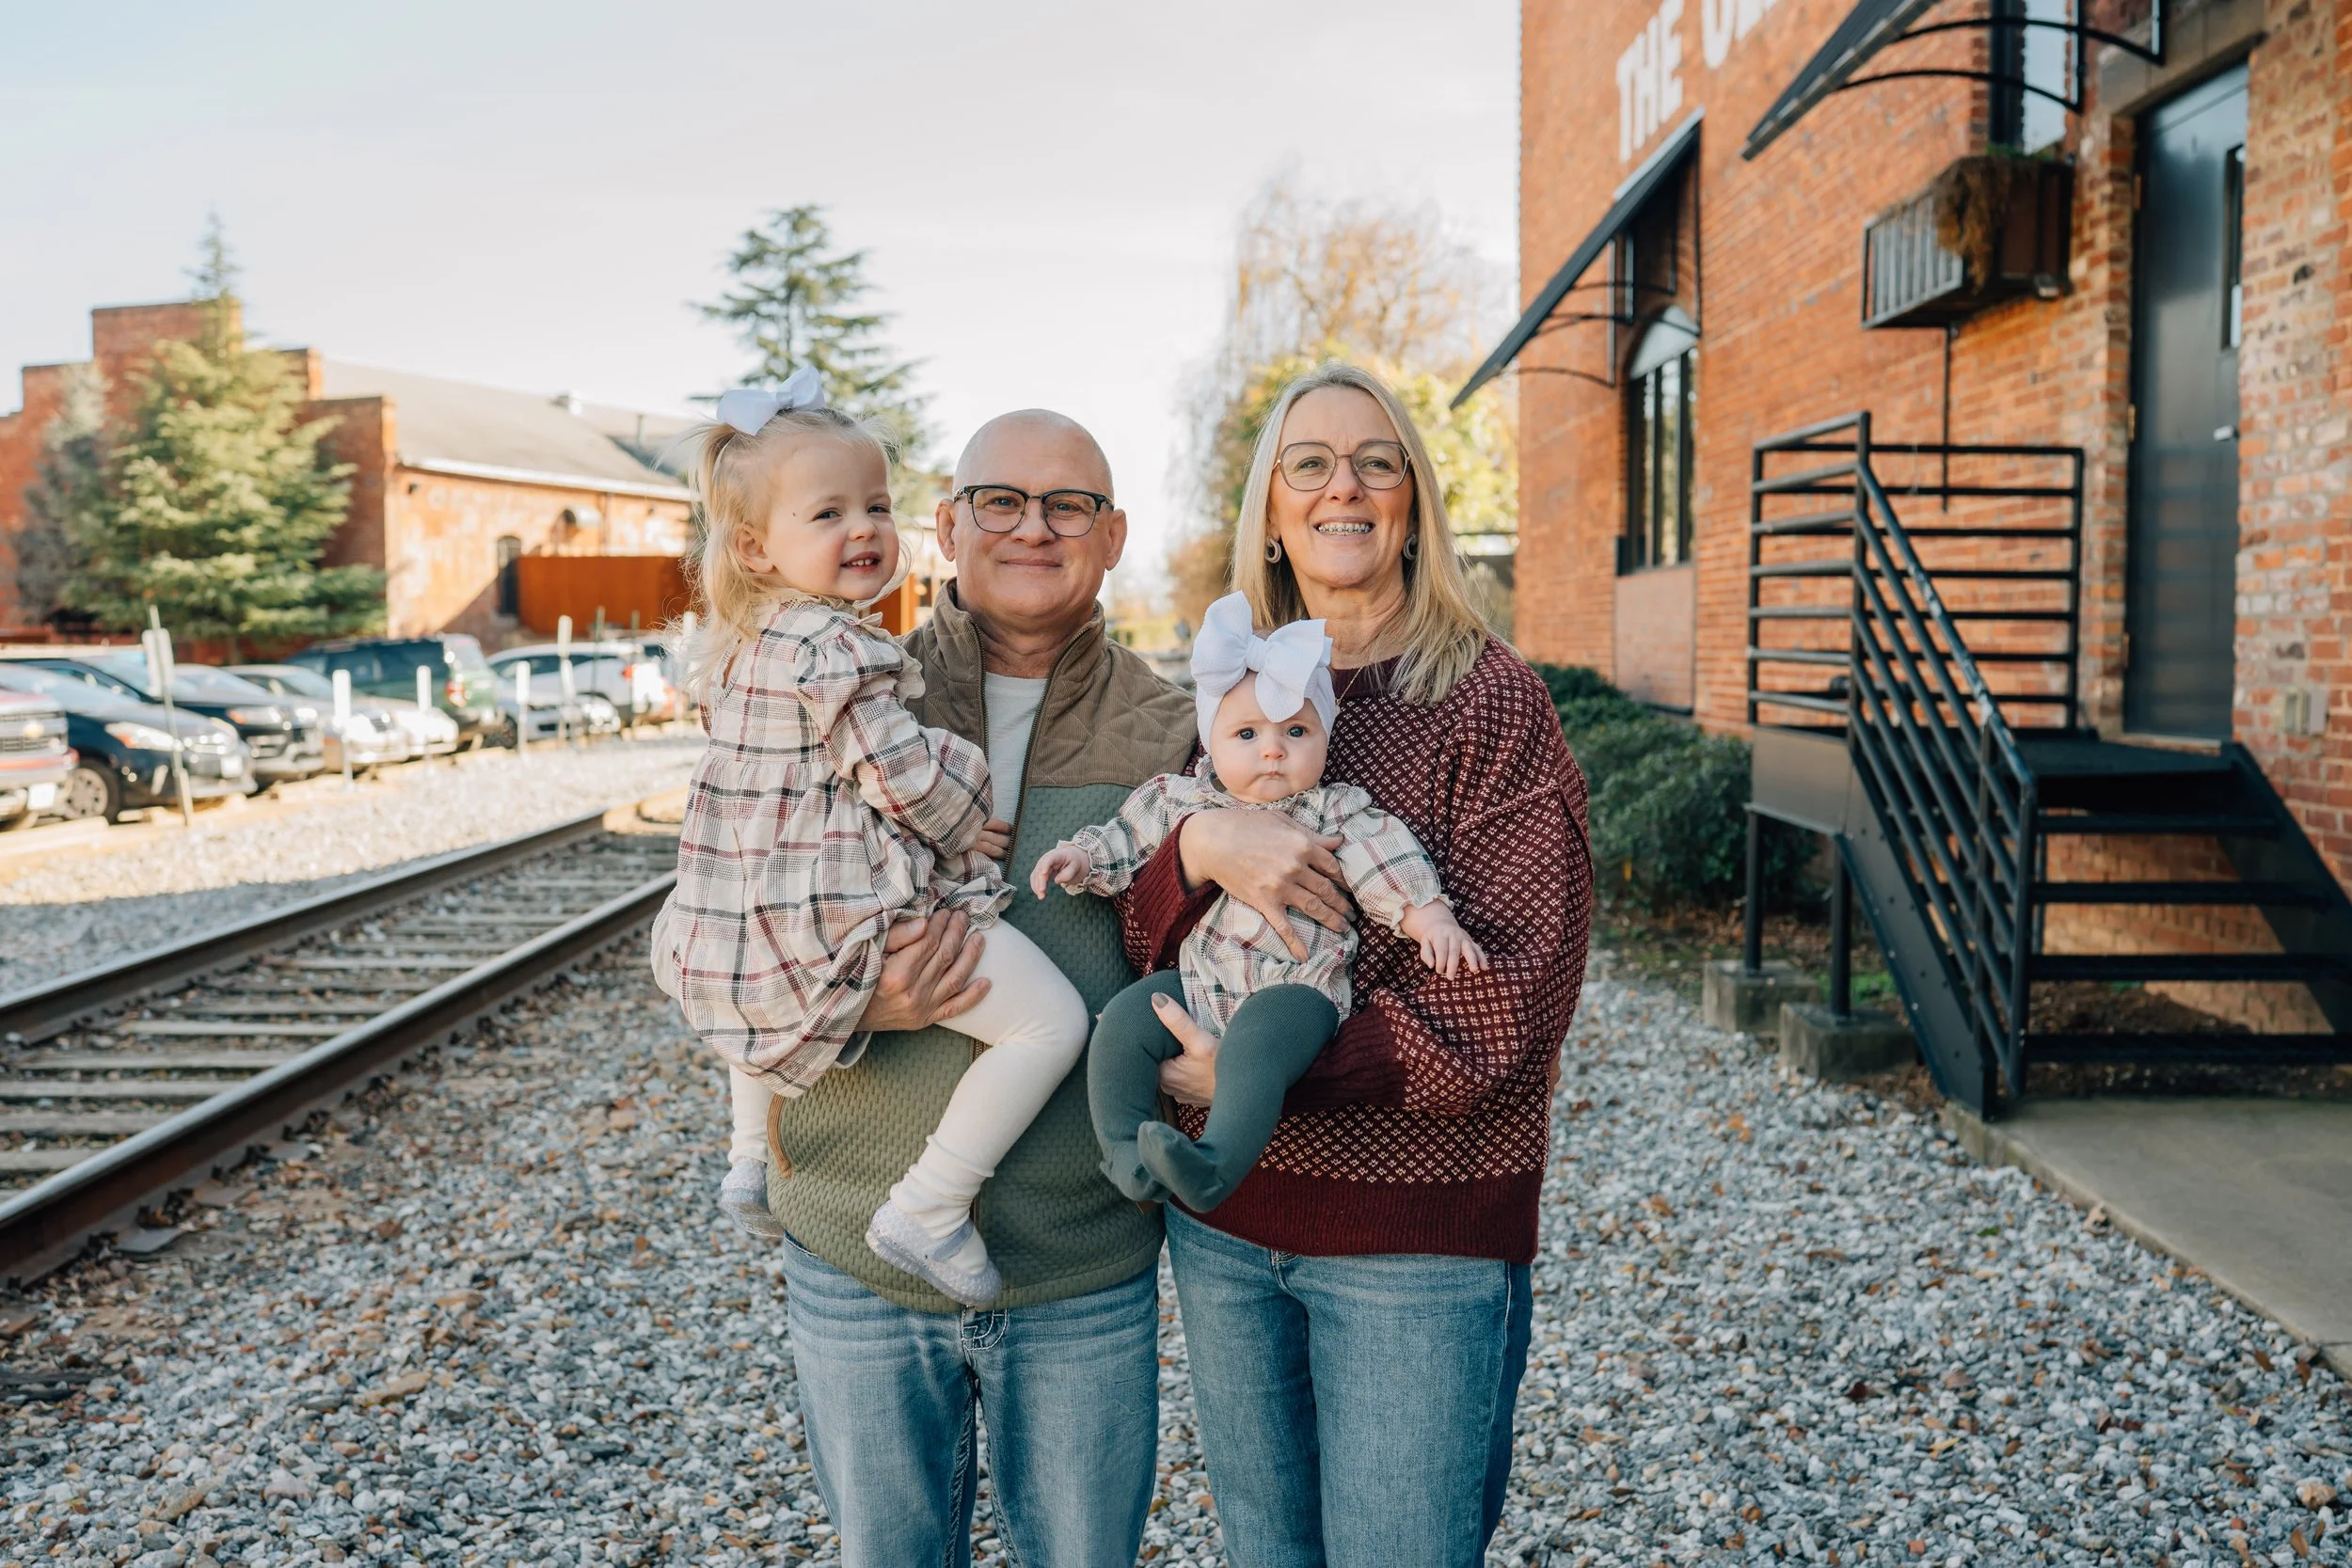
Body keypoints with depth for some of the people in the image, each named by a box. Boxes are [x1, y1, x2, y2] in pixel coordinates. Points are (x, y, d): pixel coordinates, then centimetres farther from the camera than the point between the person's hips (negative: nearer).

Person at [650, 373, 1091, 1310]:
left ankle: (751, 1154, 49)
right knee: (1053, 1020, -11)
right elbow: (902, 775, -18)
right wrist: (969, 832, 0)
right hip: (848, 918, -10)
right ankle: (928, 1210, -10)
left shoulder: (737, 646, 12)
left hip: (739, 928, 10)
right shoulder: (834, 646, -17)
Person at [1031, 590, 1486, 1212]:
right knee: (1122, 1023, -15)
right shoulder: (1180, 800, 10)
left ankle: (1215, 1166, -39)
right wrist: (1081, 858, 5)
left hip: (1294, 986, -4)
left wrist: (1430, 916, -20)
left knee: (1254, 1046, -33)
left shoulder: (1336, 813, 3)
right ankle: (1125, 1152, -7)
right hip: (1194, 980, 5)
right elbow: (1126, 839, 22)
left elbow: (1387, 865, -5)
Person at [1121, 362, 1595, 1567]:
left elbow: (1516, 979, -17)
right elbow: (1137, 938, 1)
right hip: (1222, 1216, 5)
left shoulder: (1488, 699, -9)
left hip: (1417, 1235, -4)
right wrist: (1196, 845, -21)